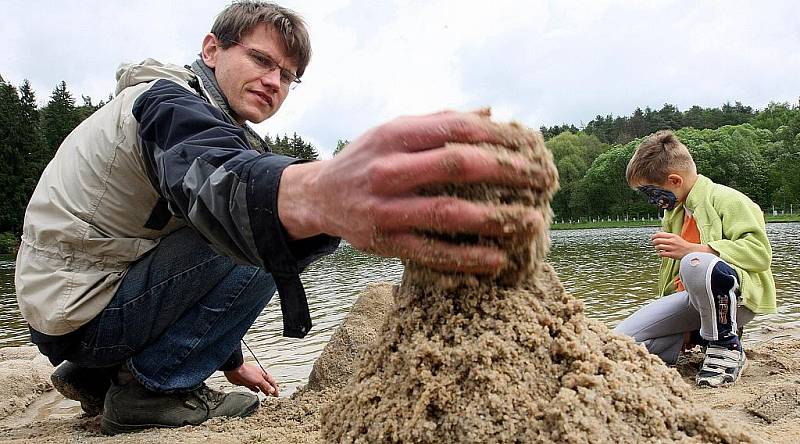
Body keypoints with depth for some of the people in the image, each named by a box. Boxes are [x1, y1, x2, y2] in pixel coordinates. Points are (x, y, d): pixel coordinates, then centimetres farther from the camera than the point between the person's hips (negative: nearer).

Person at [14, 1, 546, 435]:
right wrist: (328, 193, -66)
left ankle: (95, 375, 18)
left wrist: (232, 361, 20)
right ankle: (149, 386, -8)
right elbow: (215, 177, -42)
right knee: (264, 240, -21)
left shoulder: (181, 111, 16)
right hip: (80, 310, -9)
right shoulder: (171, 101, -16)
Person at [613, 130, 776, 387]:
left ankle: (727, 347, -18)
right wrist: (685, 325, 19)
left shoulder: (727, 200, -8)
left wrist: (690, 250, -27)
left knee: (695, 264, -42)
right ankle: (701, 335, 4)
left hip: (738, 296, -7)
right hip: (690, 298, 7)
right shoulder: (674, 212, 18)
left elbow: (760, 252, -21)